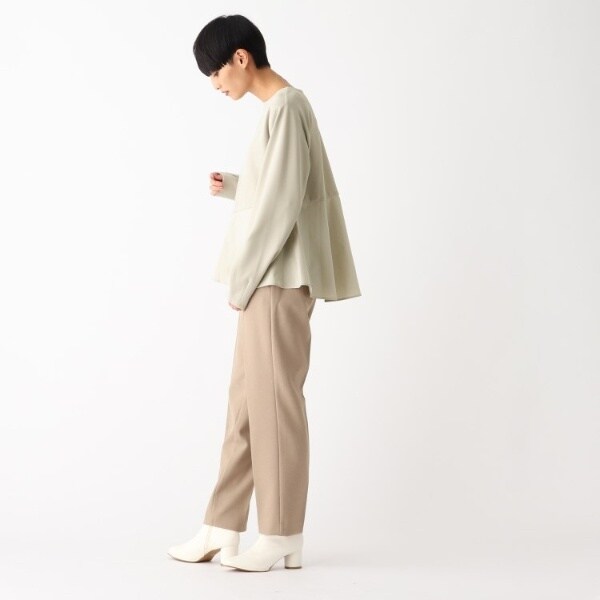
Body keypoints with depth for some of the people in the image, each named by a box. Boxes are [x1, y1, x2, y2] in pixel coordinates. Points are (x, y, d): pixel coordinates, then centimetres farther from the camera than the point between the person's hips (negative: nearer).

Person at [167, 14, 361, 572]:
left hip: (278, 280, -10)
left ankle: (282, 537, 4)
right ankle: (222, 527, 16)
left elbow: (283, 202, -18)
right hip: (267, 279, 10)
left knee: (273, 402, -4)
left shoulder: (285, 107, -12)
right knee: (246, 402, 10)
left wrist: (241, 276, -14)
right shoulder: (281, 106, 17)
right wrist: (232, 185, 12)